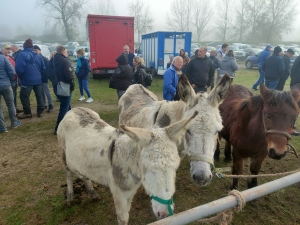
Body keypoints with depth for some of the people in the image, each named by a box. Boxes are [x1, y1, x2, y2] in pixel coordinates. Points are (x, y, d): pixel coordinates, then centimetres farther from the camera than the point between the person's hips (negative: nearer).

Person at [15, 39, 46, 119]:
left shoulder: (22, 54, -9)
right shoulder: (37, 56, 9)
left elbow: (19, 68, -17)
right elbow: (43, 69, 10)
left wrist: (20, 76, 0)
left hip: (27, 80, -5)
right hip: (38, 80, 6)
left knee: (24, 96, 9)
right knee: (39, 96, 12)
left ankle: (27, 112, 16)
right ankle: (40, 111, 20)